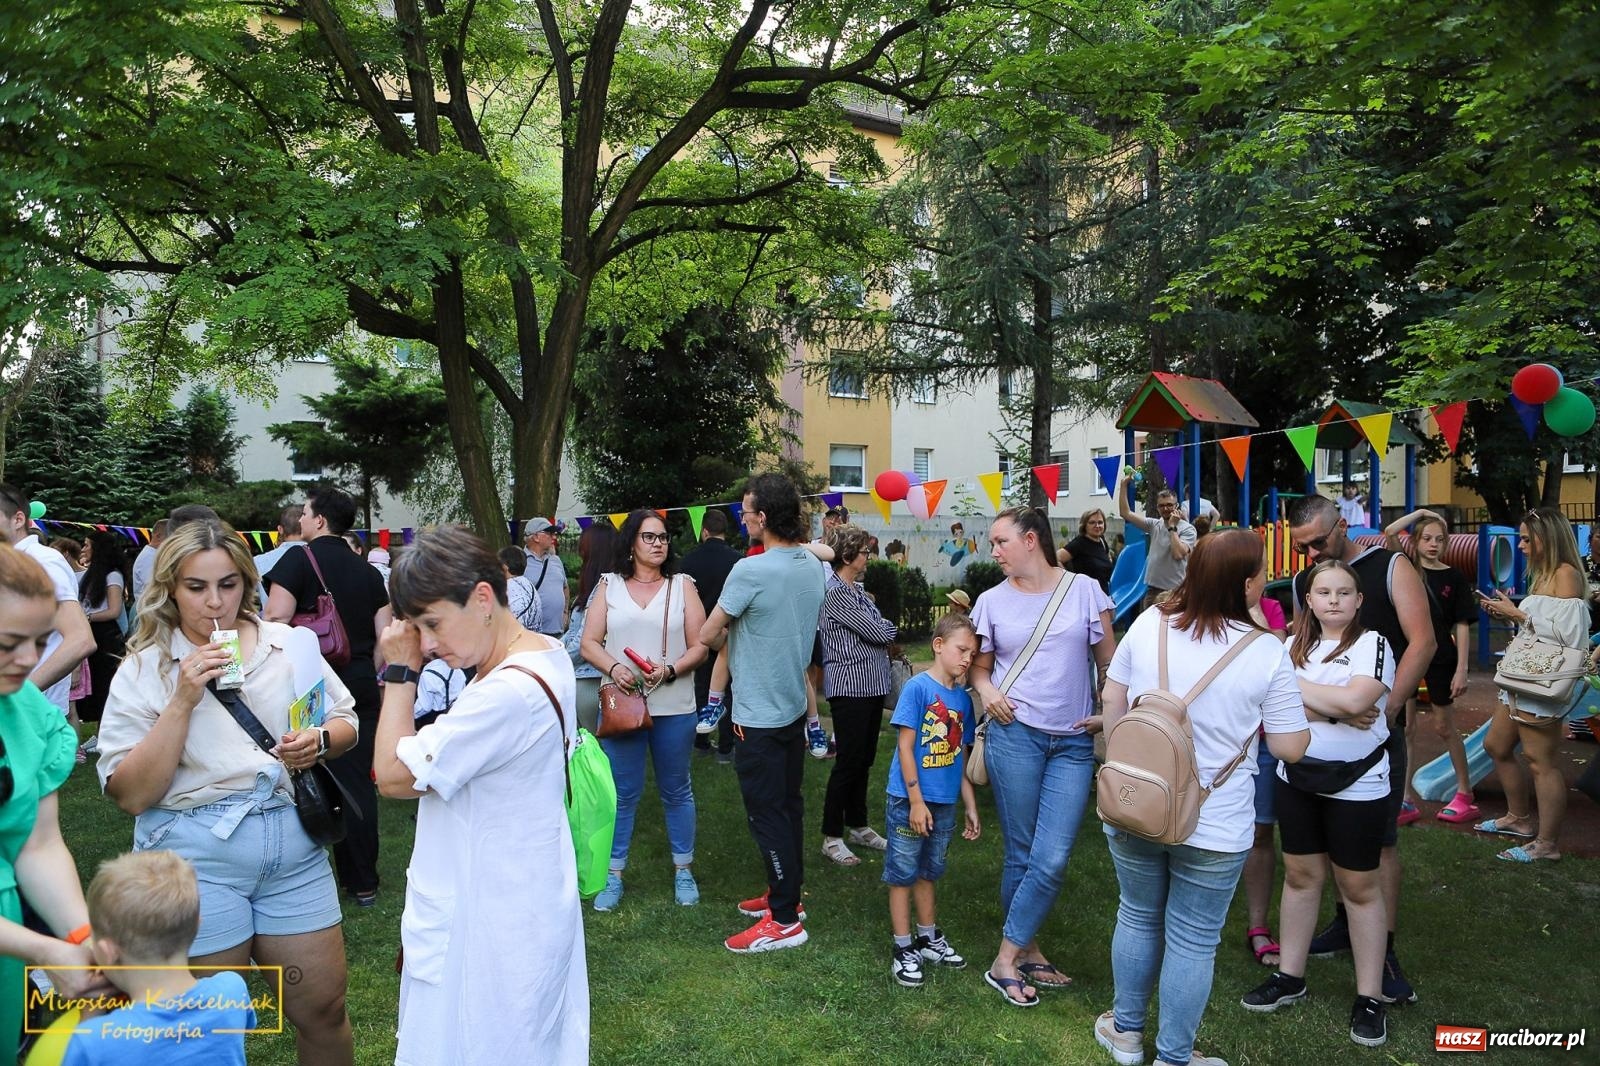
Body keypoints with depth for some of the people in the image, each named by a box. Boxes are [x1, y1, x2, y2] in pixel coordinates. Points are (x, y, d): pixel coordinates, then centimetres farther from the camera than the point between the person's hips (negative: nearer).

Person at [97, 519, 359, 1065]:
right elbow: (131, 795, -9)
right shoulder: (142, 670, -2)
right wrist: (183, 700, -18)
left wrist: (319, 741, -10)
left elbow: (346, 724, 13)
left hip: (294, 850, 2)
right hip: (195, 859, -2)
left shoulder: (290, 645, 3)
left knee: (323, 1009, 10)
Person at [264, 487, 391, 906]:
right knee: (357, 781, 9)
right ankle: (363, 882, 15)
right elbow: (385, 632, 7)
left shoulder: (298, 559, -7)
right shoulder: (367, 570, 9)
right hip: (360, 685, 4)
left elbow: (276, 618, -17)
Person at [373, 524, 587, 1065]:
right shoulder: (547, 654, 0)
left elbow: (394, 775, -19)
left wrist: (400, 672, -13)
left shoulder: (507, 693, -31)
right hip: (528, 896, 9)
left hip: (488, 924, -9)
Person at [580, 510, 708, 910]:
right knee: (623, 793, 7)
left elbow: (700, 645, 0)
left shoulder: (682, 586, 4)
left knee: (676, 791, 11)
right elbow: (589, 643, 3)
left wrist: (671, 670, -16)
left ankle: (683, 870, 24)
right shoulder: (609, 586, 6)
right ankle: (614, 874, 20)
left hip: (674, 708, 0)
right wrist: (613, 667, -16)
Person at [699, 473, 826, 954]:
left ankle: (784, 920, 9)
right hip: (794, 705, 8)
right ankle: (786, 892, 32)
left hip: (759, 714, -8)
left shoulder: (750, 571, -22)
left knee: (766, 813, 1)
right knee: (789, 805, 18)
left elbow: (707, 636, -13)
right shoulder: (814, 567, 2)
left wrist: (728, 635, 9)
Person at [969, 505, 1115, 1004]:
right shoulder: (992, 601, 4)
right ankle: (1025, 952, 22)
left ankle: (1008, 957, 10)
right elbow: (979, 665, 13)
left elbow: (1110, 662, 5)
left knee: (1052, 859, -5)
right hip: (1015, 734, 0)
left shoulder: (1085, 591, 1)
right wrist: (986, 690, -8)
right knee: (1022, 854, 5)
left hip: (1074, 743, 0)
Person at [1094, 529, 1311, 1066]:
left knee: (1138, 917, 22)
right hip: (1214, 825, -3)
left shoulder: (1148, 624, -7)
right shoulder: (1267, 655, -15)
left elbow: (1111, 699, 4)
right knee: (1193, 941, 13)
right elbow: (1291, 747, -8)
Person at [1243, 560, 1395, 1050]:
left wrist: (1295, 687, -12)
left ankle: (1369, 997, 16)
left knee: (1359, 886, 5)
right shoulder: (1297, 644, 6)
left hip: (1356, 785, -5)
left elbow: (1356, 700, -25)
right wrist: (1333, 712, -20)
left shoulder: (1371, 643, -9)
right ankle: (1290, 976, 26)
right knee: (1300, 874, 13)